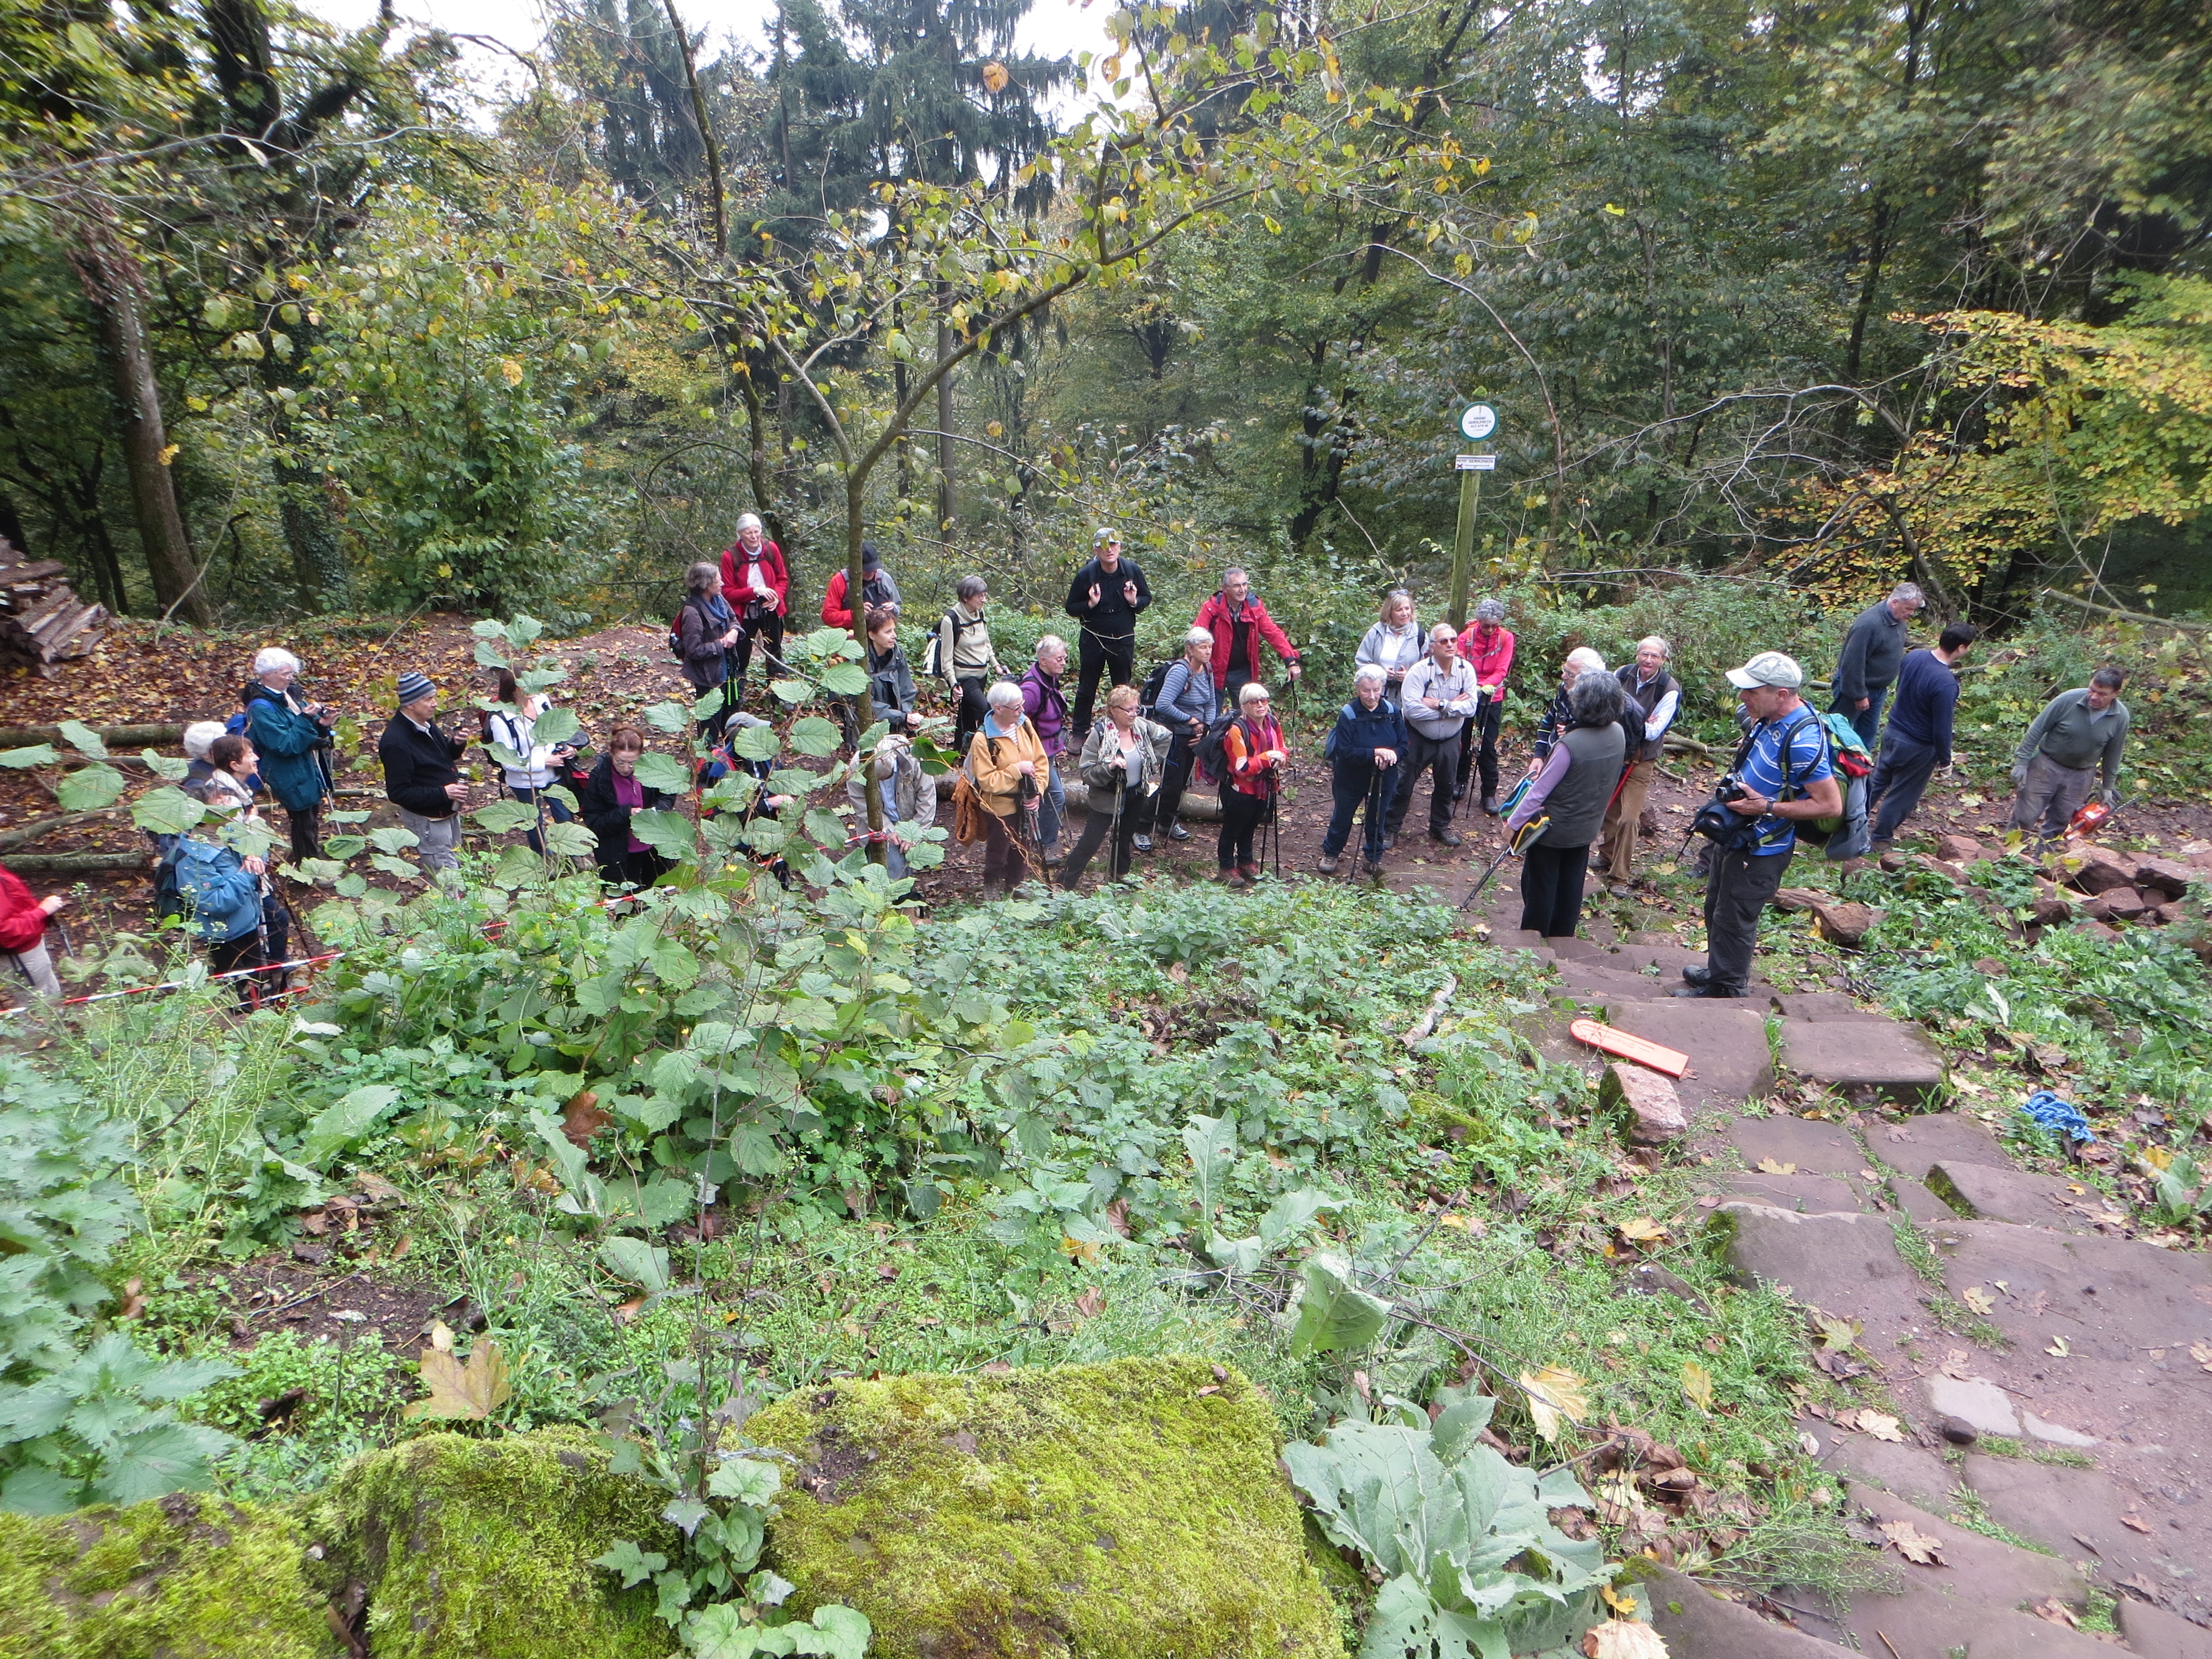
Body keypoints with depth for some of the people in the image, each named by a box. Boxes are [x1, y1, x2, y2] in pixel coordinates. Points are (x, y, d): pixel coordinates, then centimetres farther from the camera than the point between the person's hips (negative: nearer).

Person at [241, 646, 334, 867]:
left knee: (312, 825, 20)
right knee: (304, 827, 1)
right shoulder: (261, 708, -20)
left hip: (309, 773, 9)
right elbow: (285, 745, -25)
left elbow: (309, 735, 15)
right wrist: (305, 719, -29)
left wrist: (321, 725, -7)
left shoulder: (286, 696, 7)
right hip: (292, 780, -9)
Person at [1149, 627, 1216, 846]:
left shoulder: (1207, 670, 4)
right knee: (1171, 784, -8)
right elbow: (1163, 705, -30)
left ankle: (1168, 822, 36)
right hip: (1174, 735, -8)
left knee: (1182, 782, 18)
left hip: (1193, 735, 8)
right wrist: (1190, 720, -21)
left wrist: (1203, 727, -4)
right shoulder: (1180, 670, -22)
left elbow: (1211, 705, 12)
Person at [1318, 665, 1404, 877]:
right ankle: (1330, 854, 34)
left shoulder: (1392, 711, -8)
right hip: (1352, 778, -2)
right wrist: (1375, 753, -33)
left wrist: (1391, 755, -26)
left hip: (1383, 777, 3)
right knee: (1342, 817, 14)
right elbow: (1345, 752, -24)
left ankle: (1374, 858, 35)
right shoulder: (1348, 714, -19)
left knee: (1377, 819, 16)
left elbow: (1403, 745, -5)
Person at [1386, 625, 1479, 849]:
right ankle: (1390, 828, 17)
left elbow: (1470, 707, -17)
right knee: (1404, 784, 3)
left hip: (1450, 740, 3)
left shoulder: (1466, 670, -9)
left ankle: (1440, 826, 37)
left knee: (1446, 785, 17)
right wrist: (1452, 707, -22)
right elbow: (1412, 709, -29)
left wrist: (1440, 704, -27)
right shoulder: (1419, 671, -19)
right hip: (1418, 738, -3)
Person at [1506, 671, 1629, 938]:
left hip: (1553, 829, -6)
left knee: (1539, 886, 10)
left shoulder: (1570, 745, -31)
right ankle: (1560, 938, 34)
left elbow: (1540, 790, -24)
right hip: (1587, 828, 6)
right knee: (1571, 886, 19)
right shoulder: (1619, 734, -9)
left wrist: (1513, 823, -14)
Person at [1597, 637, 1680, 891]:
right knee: (1608, 810, 15)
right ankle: (1606, 858, 36)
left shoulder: (1670, 691, -14)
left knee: (1629, 819, -6)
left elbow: (1654, 732, -16)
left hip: (1640, 761, -4)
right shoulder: (1623, 673, -4)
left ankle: (1620, 875, 3)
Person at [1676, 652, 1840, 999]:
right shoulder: (1770, 719, -2)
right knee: (1716, 909, 24)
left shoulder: (1803, 740, -30)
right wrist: (1735, 788, 3)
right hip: (1735, 836, 9)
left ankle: (1726, 989, 26)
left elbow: (1830, 805, -27)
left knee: (1733, 920, 7)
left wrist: (1766, 807, -27)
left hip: (1760, 850, -9)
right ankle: (1717, 970, 43)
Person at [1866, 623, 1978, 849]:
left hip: (1892, 732, 7)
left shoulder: (1914, 657, -10)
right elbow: (1942, 729, -23)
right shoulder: (1946, 684, -32)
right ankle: (1880, 841, 25)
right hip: (1918, 748, -7)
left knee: (1877, 781, 24)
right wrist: (1945, 759, -8)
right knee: (1902, 795, 12)